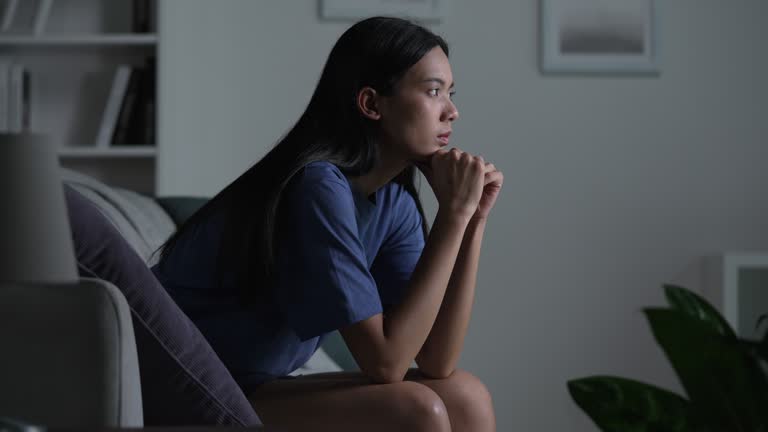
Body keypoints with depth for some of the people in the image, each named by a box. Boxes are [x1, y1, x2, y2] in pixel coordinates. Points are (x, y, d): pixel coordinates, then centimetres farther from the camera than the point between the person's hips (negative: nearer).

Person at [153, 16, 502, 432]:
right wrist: (452, 214, -21)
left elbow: (435, 362, -2)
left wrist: (472, 221, -7)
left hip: (251, 390, 9)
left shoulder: (393, 202, 4)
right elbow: (385, 362, -24)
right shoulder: (318, 186, -21)